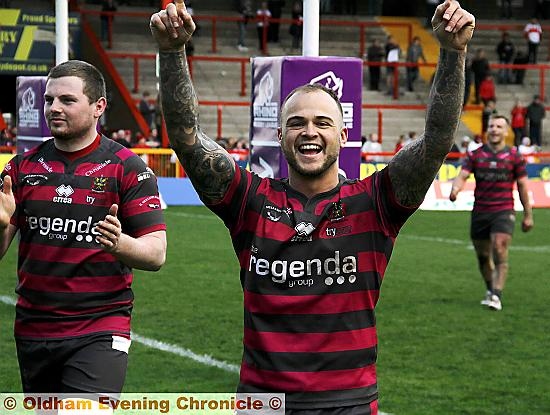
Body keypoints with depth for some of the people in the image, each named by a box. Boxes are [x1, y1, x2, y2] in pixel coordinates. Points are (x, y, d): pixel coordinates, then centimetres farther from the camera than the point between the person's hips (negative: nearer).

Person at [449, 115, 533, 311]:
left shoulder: (514, 156, 2)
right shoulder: (475, 155, 6)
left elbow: (523, 186, 5)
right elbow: (462, 175, -5)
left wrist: (528, 215, 5)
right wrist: (455, 189, -29)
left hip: (504, 212, -3)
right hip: (479, 212, 3)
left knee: (500, 252, -17)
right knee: (483, 256, 11)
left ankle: (496, 295, -19)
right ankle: (490, 289, 33)